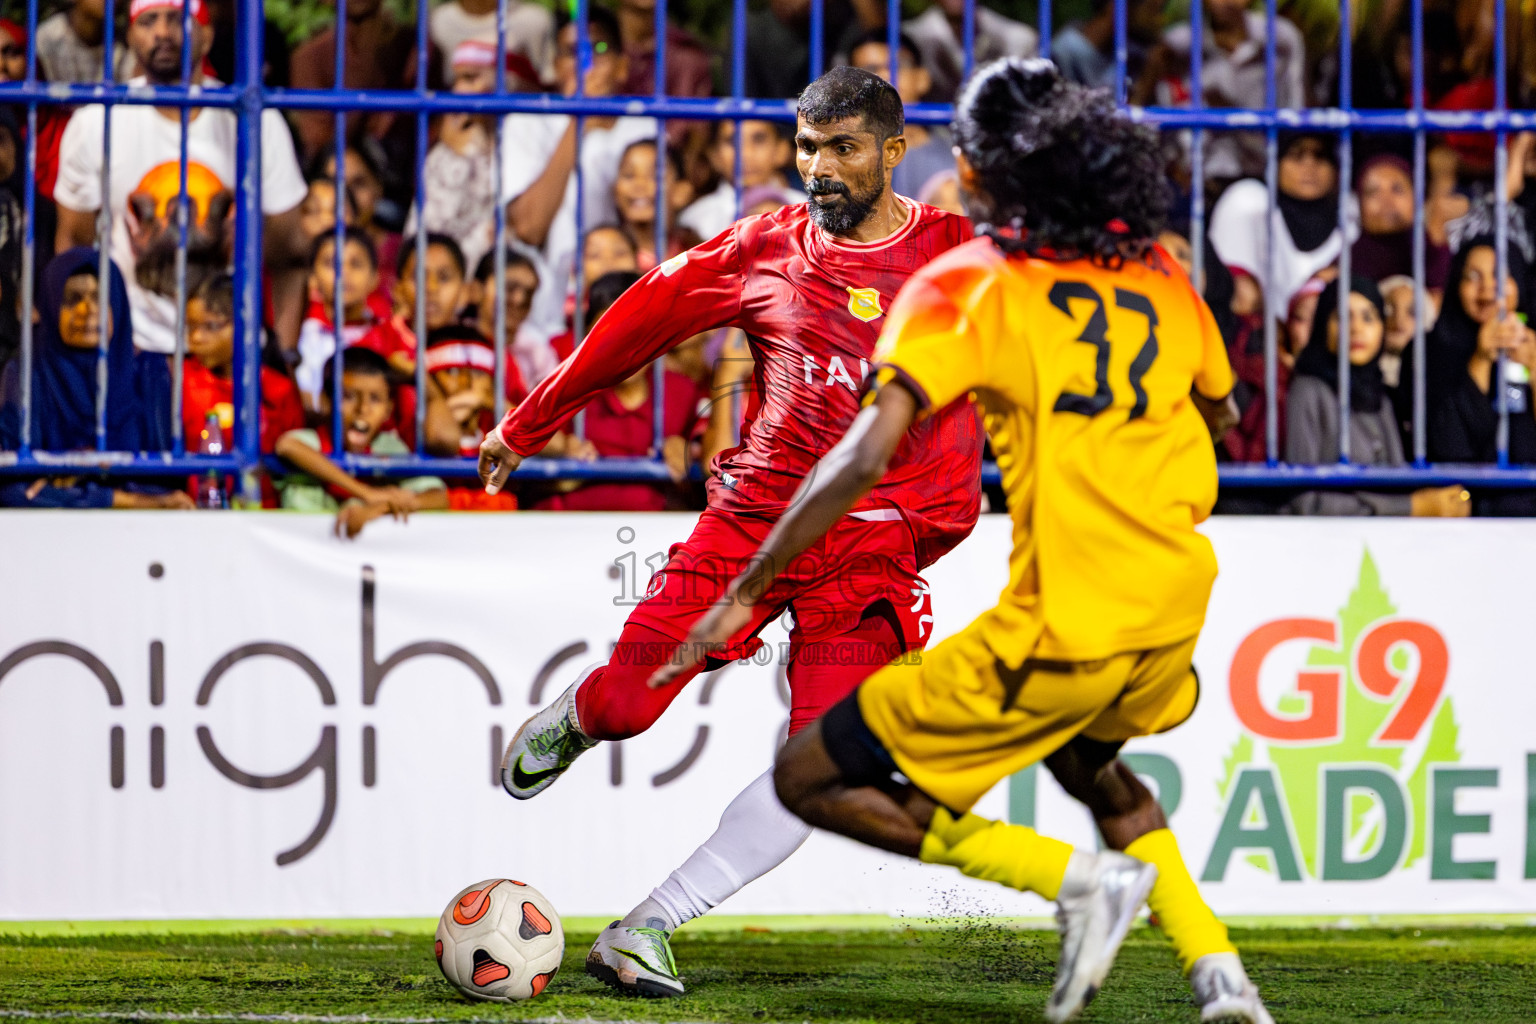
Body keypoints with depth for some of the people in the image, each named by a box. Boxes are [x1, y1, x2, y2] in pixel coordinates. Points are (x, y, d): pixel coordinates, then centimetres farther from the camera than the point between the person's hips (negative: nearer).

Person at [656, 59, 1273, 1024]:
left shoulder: (969, 284, -9)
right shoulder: (1159, 273, 7)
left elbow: (866, 458, -18)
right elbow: (1219, 412, 24)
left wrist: (743, 595, -12)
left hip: (1062, 630, -7)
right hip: (1173, 612, 7)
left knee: (813, 780, 5)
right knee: (1084, 757, 38)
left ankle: (1085, 880, -4)